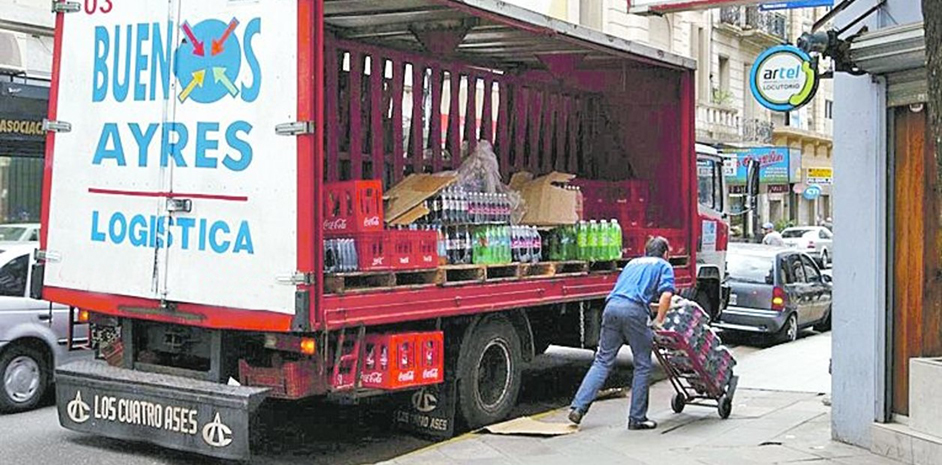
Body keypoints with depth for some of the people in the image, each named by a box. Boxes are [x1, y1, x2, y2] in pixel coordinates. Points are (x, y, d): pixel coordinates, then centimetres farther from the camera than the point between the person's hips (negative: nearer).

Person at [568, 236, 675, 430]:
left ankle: (578, 407, -3)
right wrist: (658, 322, 3)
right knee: (642, 365, 6)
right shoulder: (664, 266, 16)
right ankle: (637, 418, 8)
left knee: (602, 361, 8)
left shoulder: (633, 262, 33)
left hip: (611, 305, 5)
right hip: (634, 310, -5)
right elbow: (666, 294, -1)